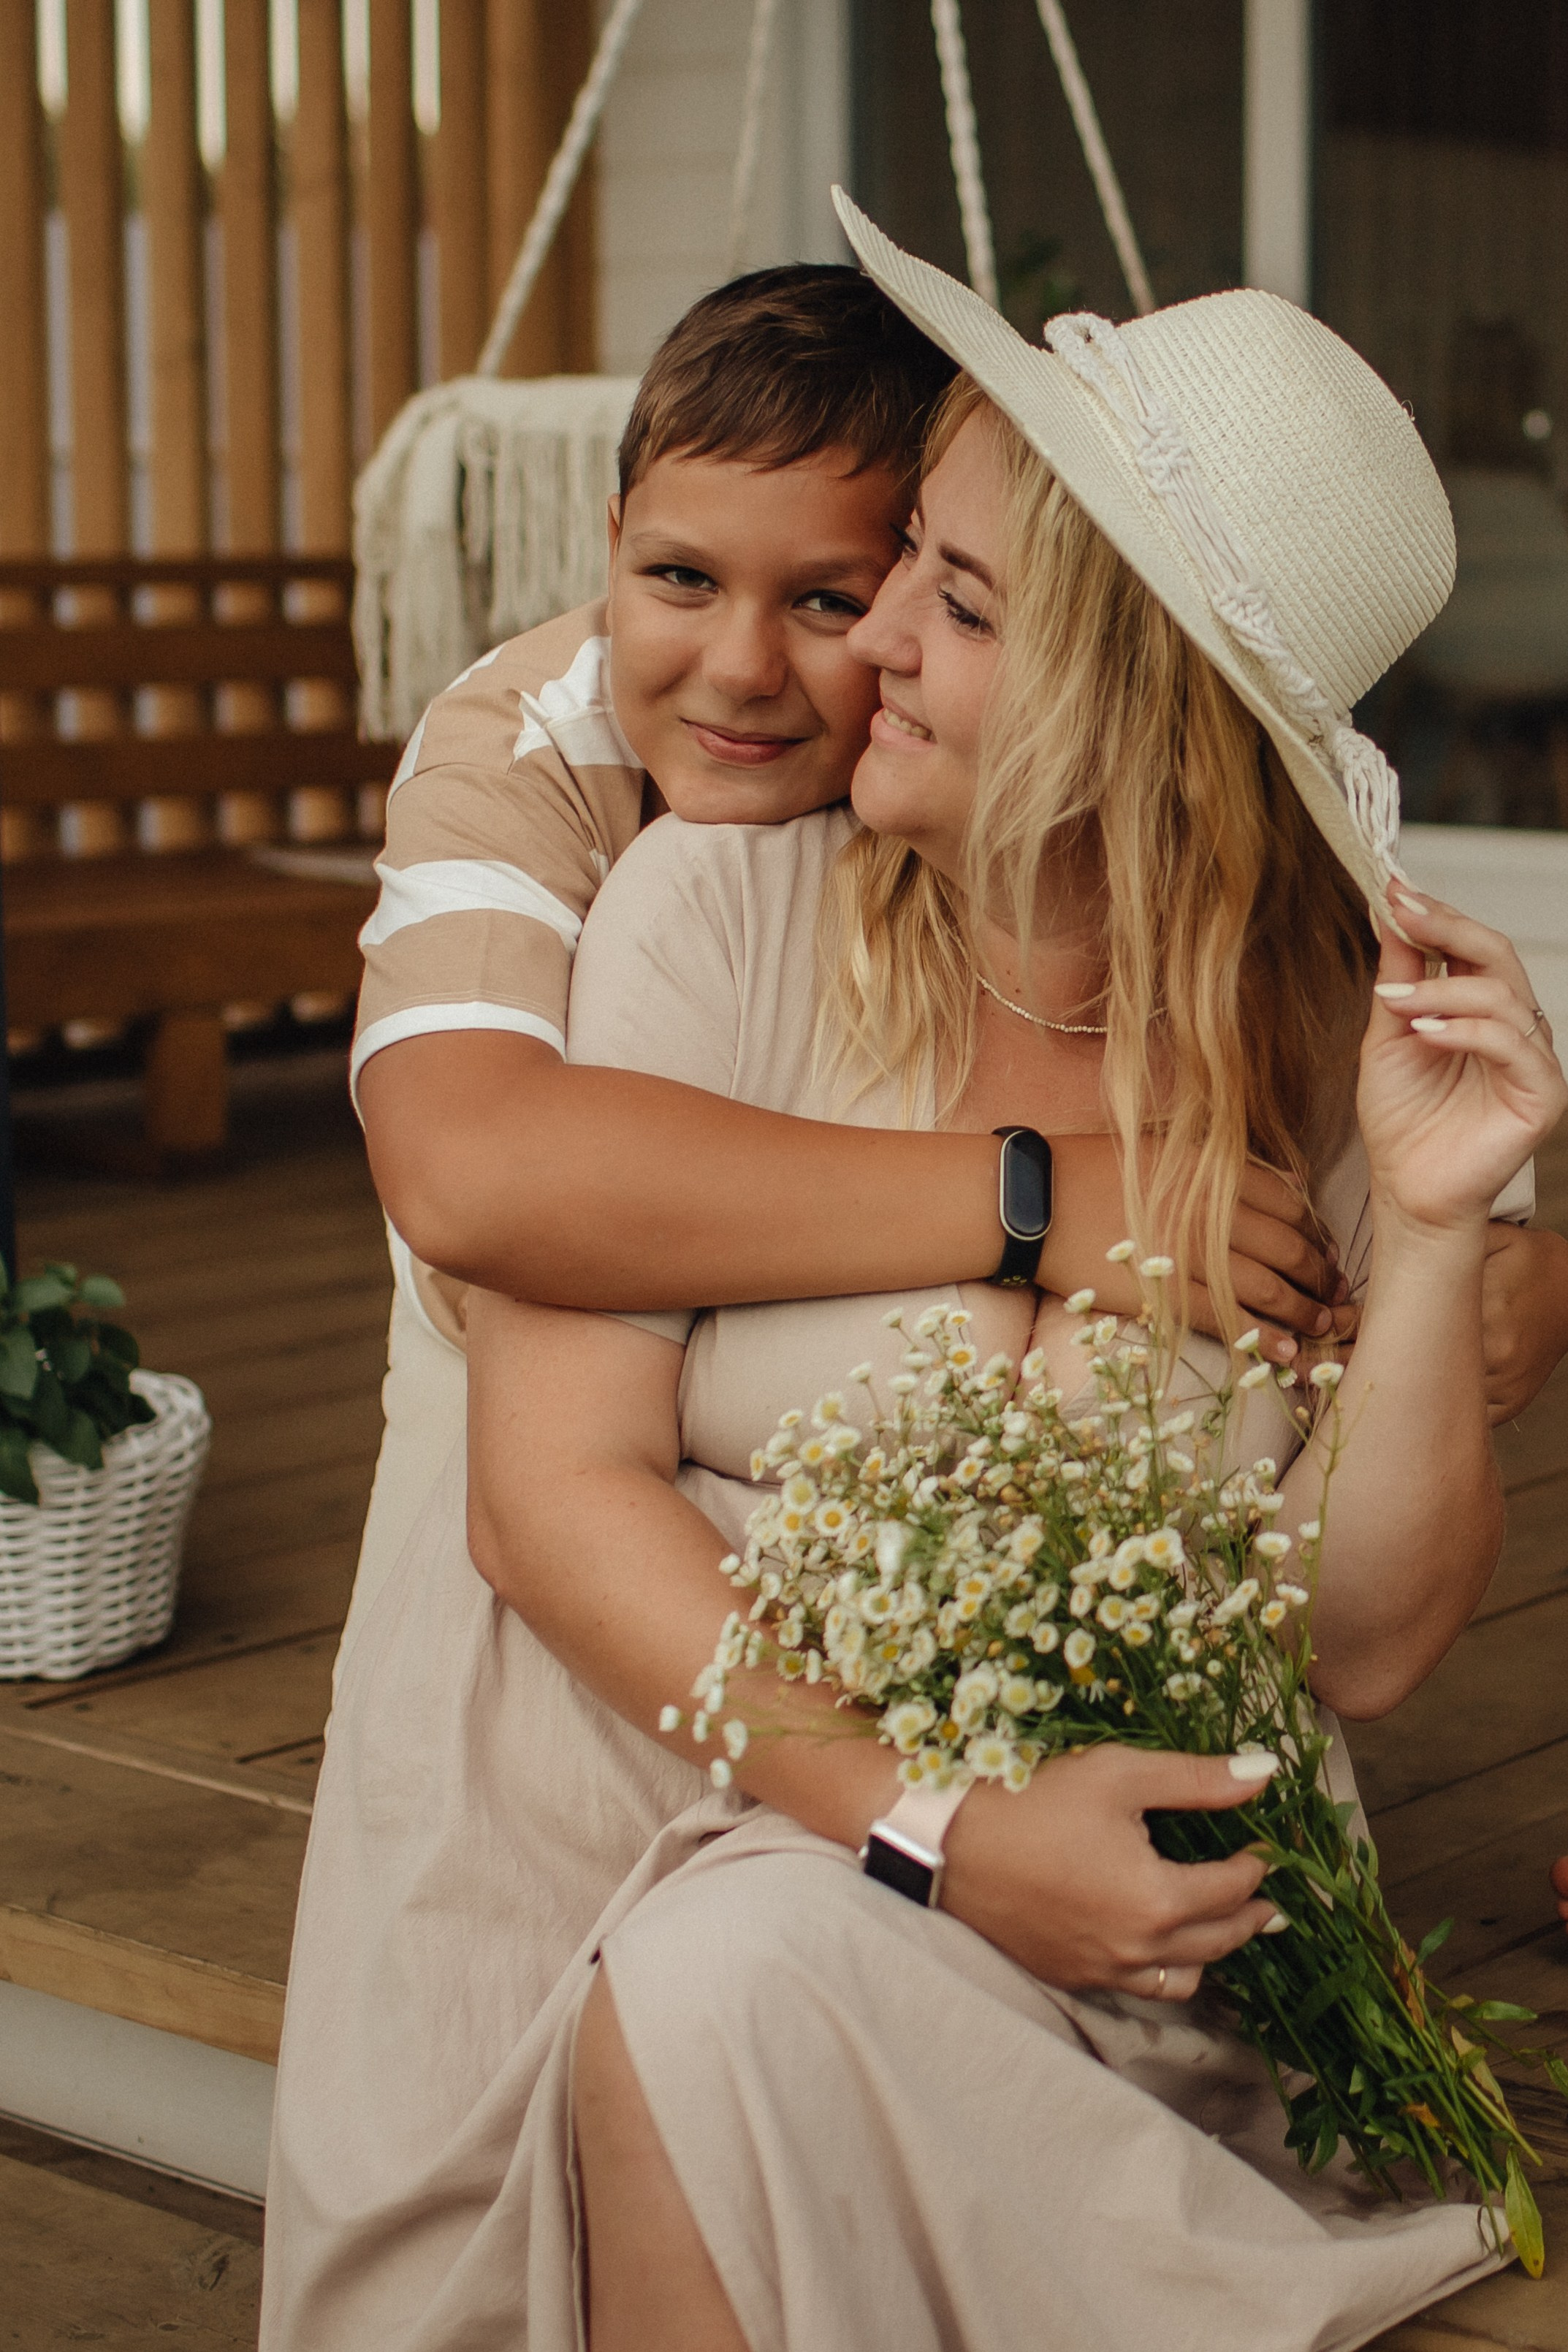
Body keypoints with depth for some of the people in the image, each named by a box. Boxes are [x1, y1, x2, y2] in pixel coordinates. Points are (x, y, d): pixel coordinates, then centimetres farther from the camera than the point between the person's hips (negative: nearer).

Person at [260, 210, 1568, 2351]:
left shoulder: (1335, 1043, -1)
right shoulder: (725, 908, -6)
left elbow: (1365, 1647, -1)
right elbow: (553, 1485, -10)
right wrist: (927, 1827, -20)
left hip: (1065, 1933, 0)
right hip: (610, 1796, 1)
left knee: (752, 1977, -30)